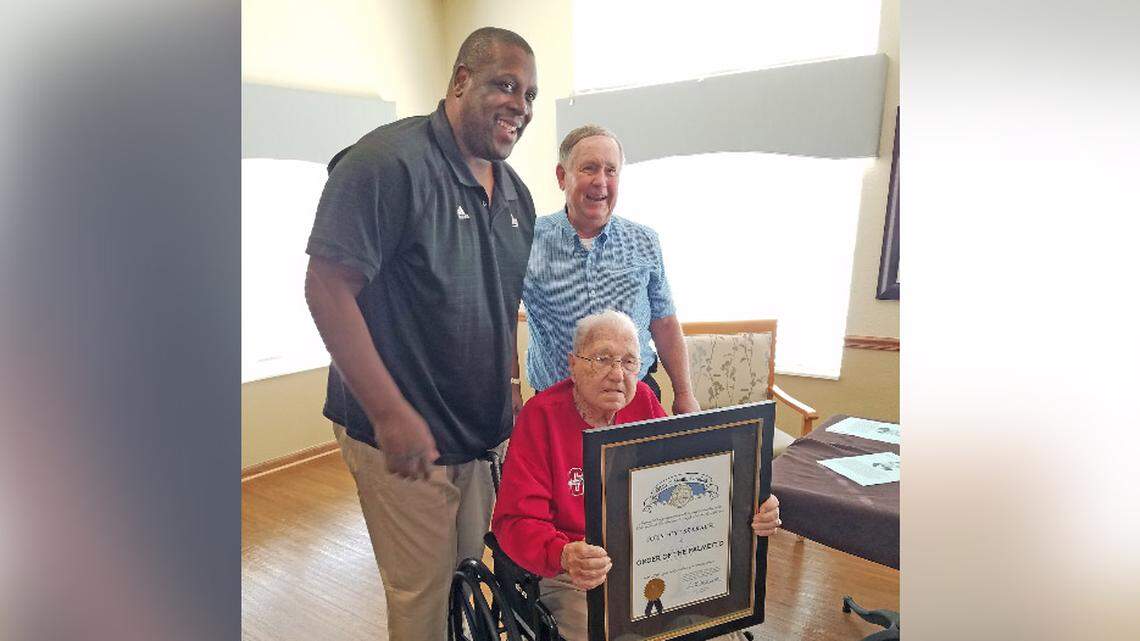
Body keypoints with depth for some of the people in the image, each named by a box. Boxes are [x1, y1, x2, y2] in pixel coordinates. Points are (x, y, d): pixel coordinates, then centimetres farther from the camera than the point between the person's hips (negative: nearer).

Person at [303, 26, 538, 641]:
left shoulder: (515, 192, 10)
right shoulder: (388, 160, -15)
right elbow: (327, 287, -19)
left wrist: (511, 386, 14)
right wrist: (391, 412, -22)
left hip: (484, 429, 8)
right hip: (403, 432, -7)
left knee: (477, 574, 21)